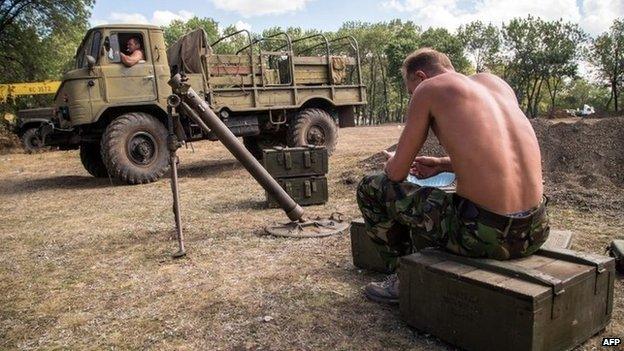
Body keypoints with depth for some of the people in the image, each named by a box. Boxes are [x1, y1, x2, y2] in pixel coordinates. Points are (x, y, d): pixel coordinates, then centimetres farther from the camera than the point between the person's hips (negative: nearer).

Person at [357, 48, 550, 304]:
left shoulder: (428, 88, -1)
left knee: (370, 187, 11)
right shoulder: (496, 81, 16)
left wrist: (393, 161, 25)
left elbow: (397, 173, 1)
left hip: (486, 235, -7)